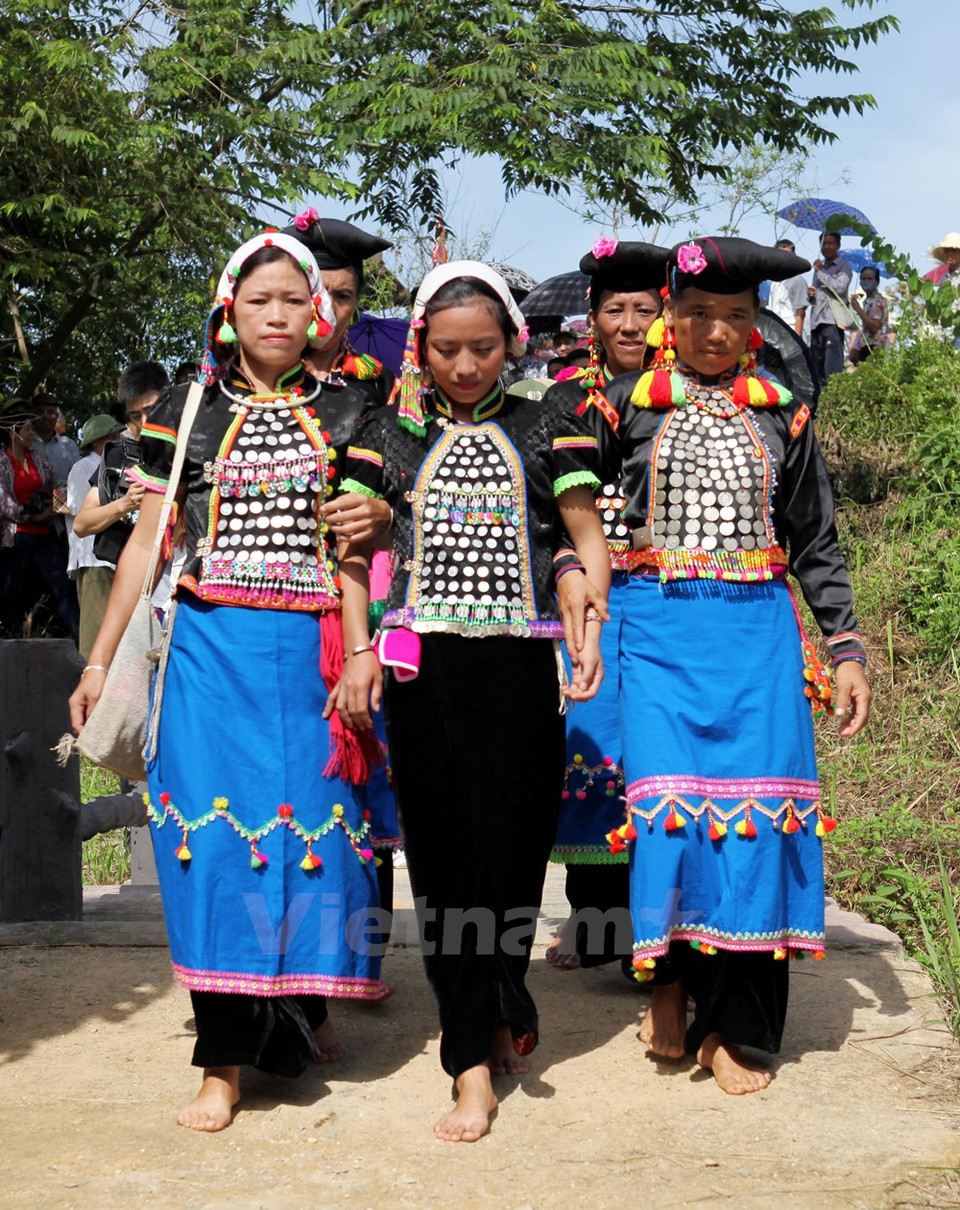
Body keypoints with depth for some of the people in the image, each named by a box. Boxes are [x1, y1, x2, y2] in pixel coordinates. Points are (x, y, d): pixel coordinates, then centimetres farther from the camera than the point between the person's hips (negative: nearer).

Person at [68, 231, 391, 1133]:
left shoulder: (345, 413, 10)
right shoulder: (189, 411, 9)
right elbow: (149, 536, 9)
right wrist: (100, 659, 6)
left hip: (313, 650, 1)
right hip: (211, 647, -1)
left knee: (312, 821, 2)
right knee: (216, 829, -6)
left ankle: (303, 1012, 24)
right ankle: (227, 1057, 1)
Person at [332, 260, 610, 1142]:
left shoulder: (545, 427, 8)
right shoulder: (393, 433, 11)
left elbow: (589, 536, 4)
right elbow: (354, 549, 11)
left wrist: (591, 630, -12)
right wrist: (360, 650, 0)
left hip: (520, 667, -1)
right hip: (423, 669, 1)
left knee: (514, 850, 2)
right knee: (443, 858, 1)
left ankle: (498, 1004, 31)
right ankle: (475, 1064, 7)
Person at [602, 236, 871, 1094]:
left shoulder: (782, 415, 11)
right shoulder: (628, 403, 7)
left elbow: (818, 546, 14)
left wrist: (847, 649, 7)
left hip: (757, 631, 1)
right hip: (659, 626, -1)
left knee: (758, 804, -5)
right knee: (668, 798, -11)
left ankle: (733, 1025, 6)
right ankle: (670, 980, 12)